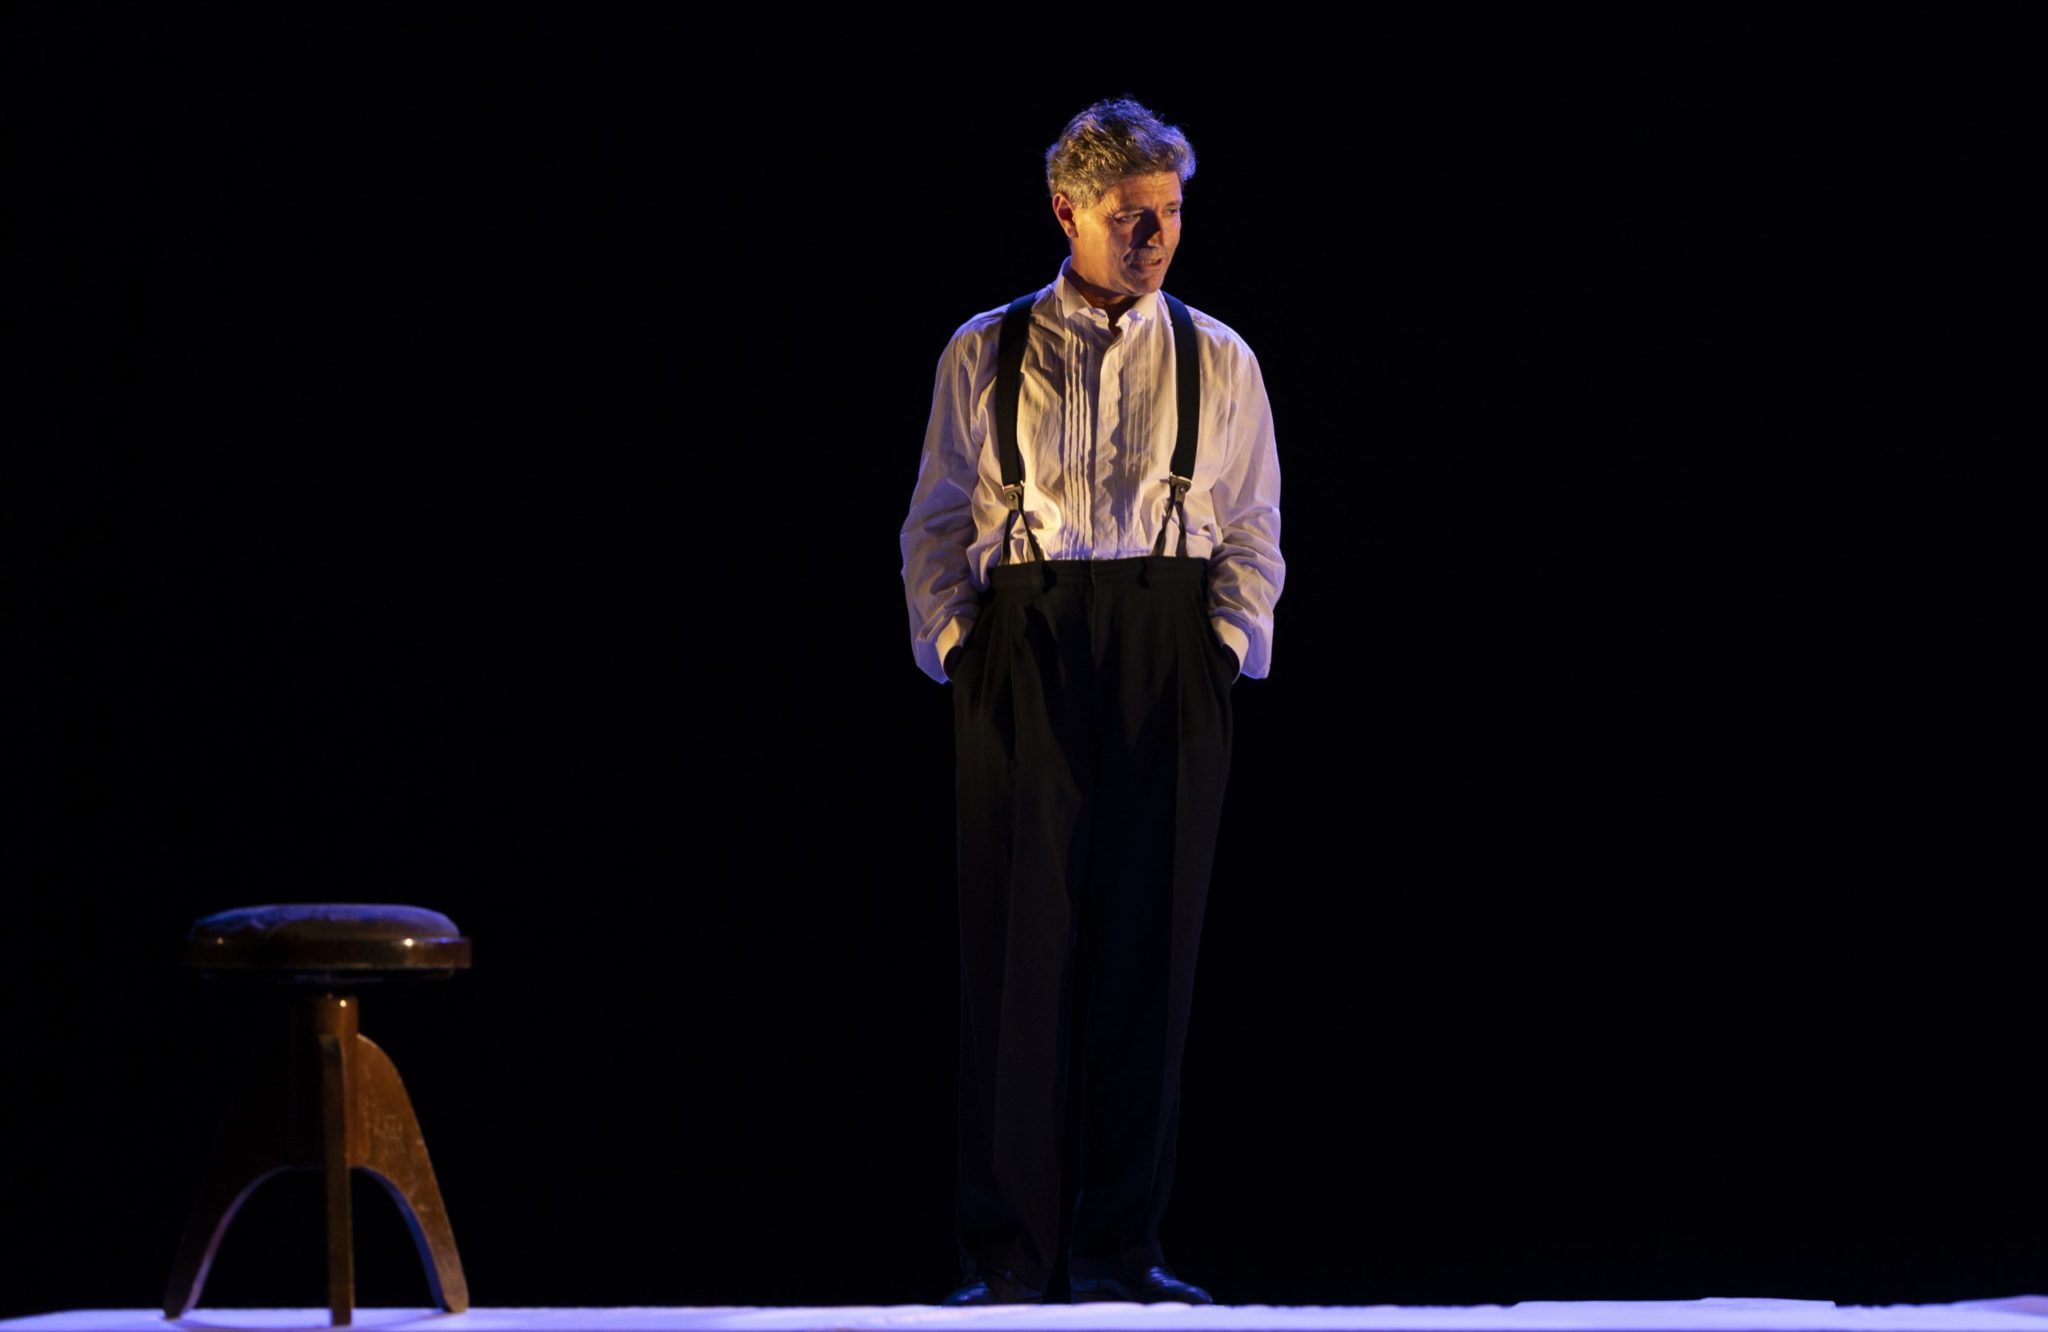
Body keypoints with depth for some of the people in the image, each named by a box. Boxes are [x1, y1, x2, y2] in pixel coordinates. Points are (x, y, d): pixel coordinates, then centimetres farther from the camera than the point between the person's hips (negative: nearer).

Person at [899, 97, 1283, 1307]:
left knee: (1151, 942, 1)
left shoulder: (1218, 362, 9)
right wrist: (953, 637, -4)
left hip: (1169, 661, 1)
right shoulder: (985, 355, 7)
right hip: (1024, 651, -1)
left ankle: (1120, 1249, 8)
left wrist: (1231, 642, -2)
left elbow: (1252, 528, 10)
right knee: (1019, 937, -4)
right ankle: (1009, 1252, 0)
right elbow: (938, 520, 8)